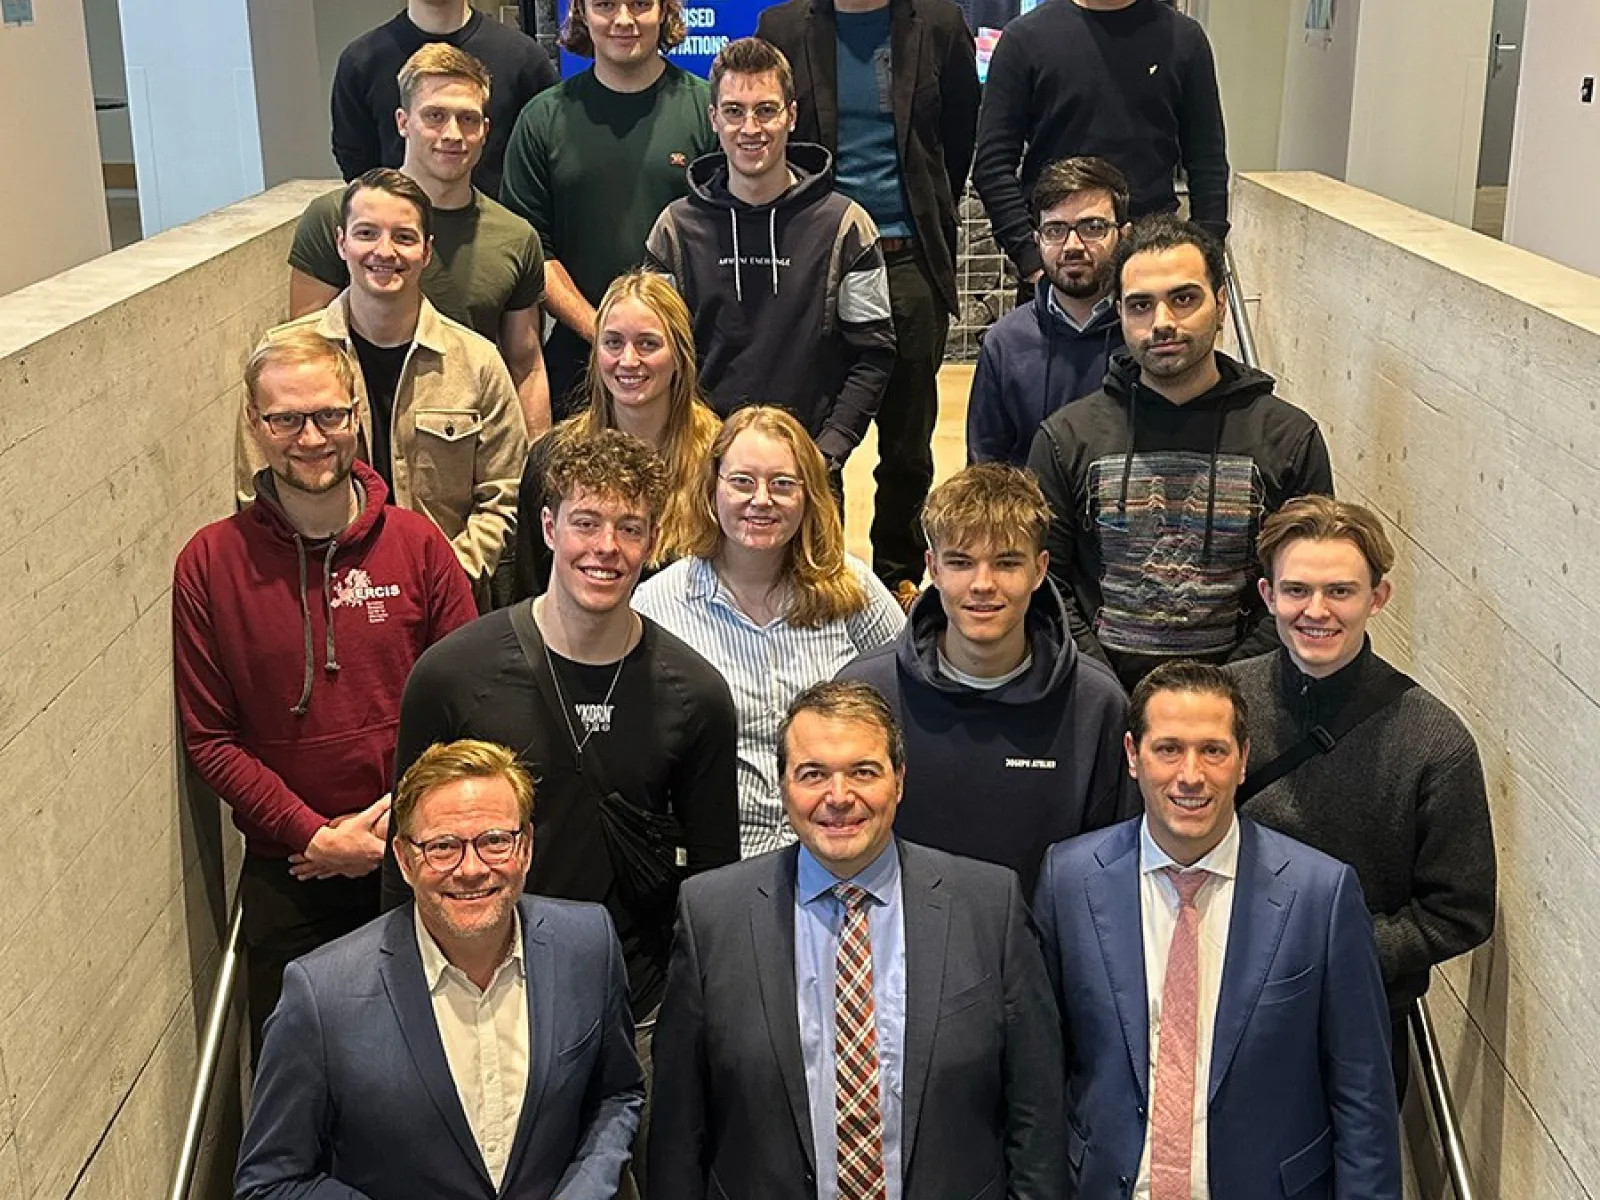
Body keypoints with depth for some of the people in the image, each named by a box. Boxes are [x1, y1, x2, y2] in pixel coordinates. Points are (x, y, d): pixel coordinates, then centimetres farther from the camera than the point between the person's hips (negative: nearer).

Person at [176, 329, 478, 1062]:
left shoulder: (417, 544, -4)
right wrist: (314, 836, -13)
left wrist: (396, 821, -13)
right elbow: (209, 738, -5)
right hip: (285, 874, 0)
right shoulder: (210, 564, -5)